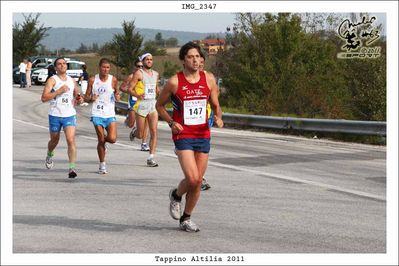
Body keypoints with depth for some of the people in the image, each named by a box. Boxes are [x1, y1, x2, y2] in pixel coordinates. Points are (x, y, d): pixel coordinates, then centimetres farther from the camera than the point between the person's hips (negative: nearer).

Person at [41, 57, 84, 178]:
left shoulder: (72, 81, 10)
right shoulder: (52, 80, -5)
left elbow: (76, 95, 26)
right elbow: (44, 98, -16)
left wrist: (79, 100, 2)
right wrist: (59, 91, -22)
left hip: (69, 115, 2)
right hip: (55, 115, -2)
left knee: (71, 140, -15)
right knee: (54, 140, 16)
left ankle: (72, 168, -17)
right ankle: (49, 156, 49)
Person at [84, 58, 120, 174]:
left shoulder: (113, 80, 1)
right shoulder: (93, 80, 1)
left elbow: (117, 95, 14)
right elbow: (86, 98, 7)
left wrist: (117, 97, -9)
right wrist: (91, 98, -15)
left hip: (110, 114, 1)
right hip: (97, 114, -1)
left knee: (112, 139, -13)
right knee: (101, 140, -2)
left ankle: (104, 138, 25)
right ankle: (102, 165, 14)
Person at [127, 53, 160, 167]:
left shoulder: (155, 74, 14)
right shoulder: (139, 73, -4)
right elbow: (129, 88, -7)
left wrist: (159, 92, 10)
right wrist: (137, 95, -26)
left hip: (153, 104, 4)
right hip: (142, 103, -4)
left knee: (154, 132, -7)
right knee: (140, 135, 2)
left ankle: (151, 158, -4)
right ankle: (135, 131, 39)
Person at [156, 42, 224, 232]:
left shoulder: (209, 79, 3)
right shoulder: (174, 82, -6)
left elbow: (216, 105, 13)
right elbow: (159, 105, 5)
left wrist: (218, 118, -9)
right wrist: (171, 122, -10)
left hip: (203, 135, 4)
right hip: (183, 136, -4)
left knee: (198, 181, 7)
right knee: (192, 178, -17)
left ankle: (186, 218, 24)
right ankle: (176, 195, 17)